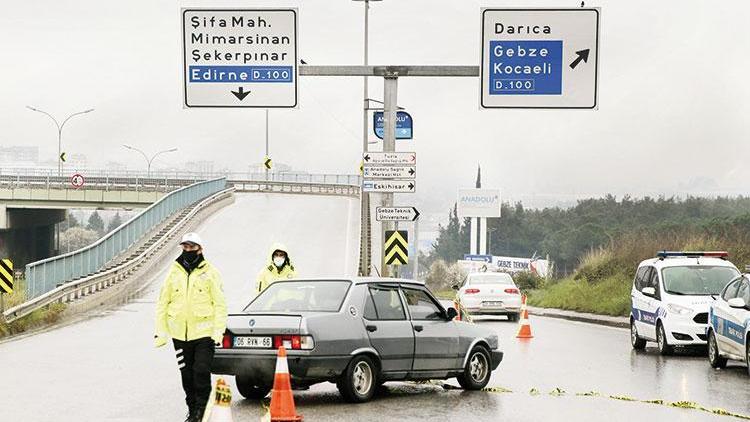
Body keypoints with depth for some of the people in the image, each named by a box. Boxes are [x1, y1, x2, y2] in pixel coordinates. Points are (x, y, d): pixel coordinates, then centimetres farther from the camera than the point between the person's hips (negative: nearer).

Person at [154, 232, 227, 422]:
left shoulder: (210, 273, 1)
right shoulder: (174, 273, 9)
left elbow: (220, 304, -1)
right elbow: (162, 303, 12)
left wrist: (218, 330, -9)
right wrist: (161, 331, 6)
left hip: (204, 333, -3)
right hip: (180, 333, 3)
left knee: (201, 371, -11)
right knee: (187, 374, 8)